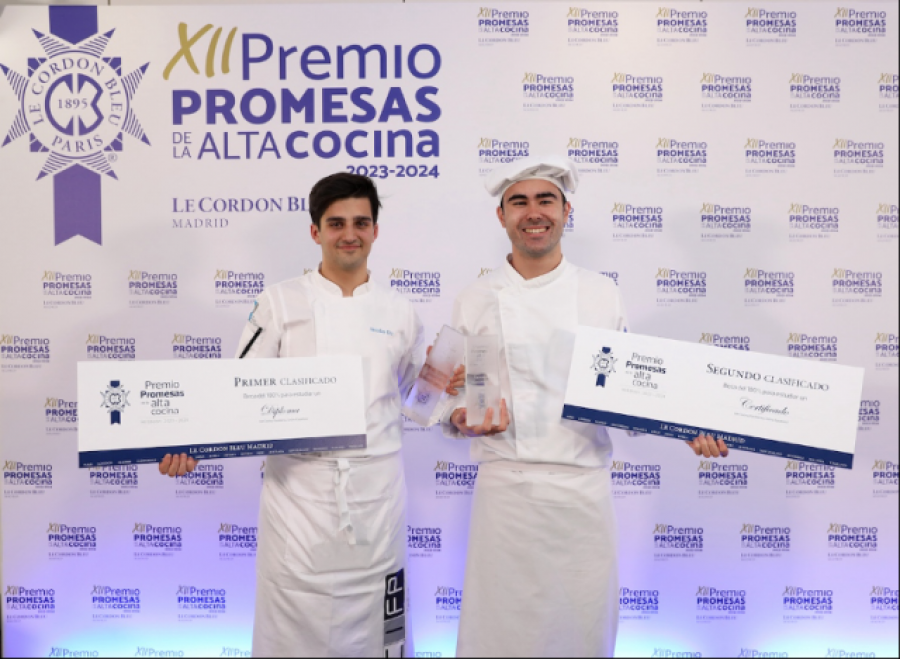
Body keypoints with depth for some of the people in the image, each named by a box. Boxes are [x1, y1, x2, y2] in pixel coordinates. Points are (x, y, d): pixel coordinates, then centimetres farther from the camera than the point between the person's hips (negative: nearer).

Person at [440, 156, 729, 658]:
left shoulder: (602, 294, 5)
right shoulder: (476, 302, 2)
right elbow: (450, 394, 5)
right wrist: (462, 419, -16)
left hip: (585, 488, 1)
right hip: (506, 487, 0)